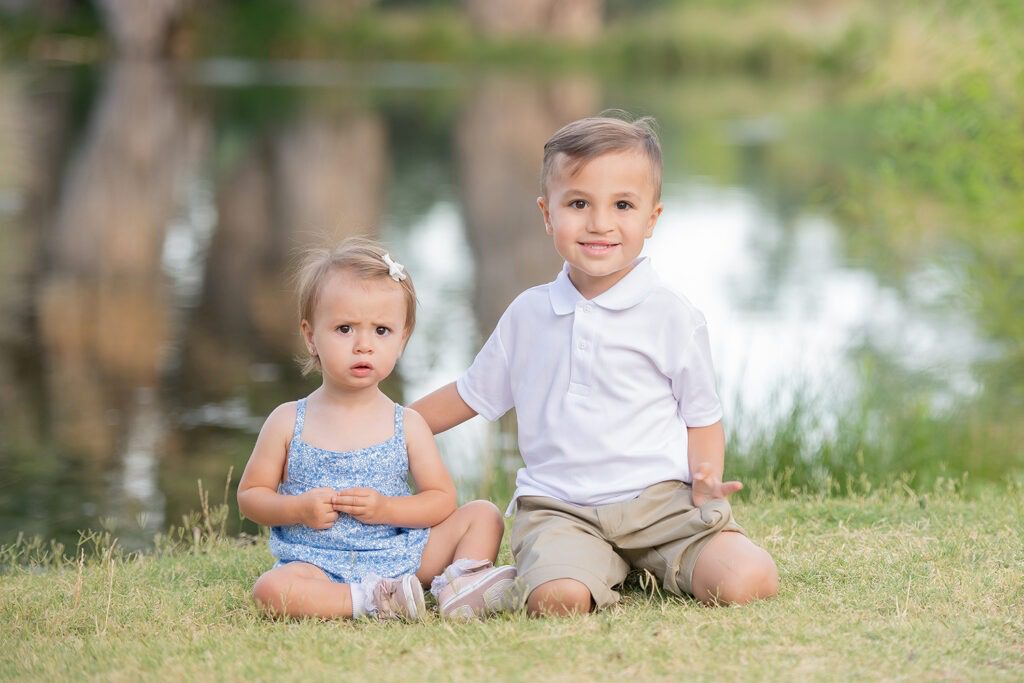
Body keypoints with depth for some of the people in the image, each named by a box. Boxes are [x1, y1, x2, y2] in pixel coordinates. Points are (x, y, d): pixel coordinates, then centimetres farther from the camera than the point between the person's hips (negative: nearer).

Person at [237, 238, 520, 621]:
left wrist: (386, 508, -14)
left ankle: (461, 583, -30)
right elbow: (250, 495, 6)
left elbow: (442, 499, 4)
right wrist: (297, 509, -14)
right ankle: (370, 601, -41)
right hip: (319, 564, -3)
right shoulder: (288, 422, 1)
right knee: (270, 590, -34)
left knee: (483, 515, -6)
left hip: (400, 554, 3)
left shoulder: (407, 425, 3)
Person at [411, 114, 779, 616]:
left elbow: (703, 418, 8)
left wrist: (706, 481, -11)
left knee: (747, 583, -25)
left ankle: (655, 569, 5)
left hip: (661, 500, -1)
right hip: (559, 511, 1)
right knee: (556, 599, -32)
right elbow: (471, 394, 25)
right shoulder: (527, 314, 12)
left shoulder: (673, 317, 2)